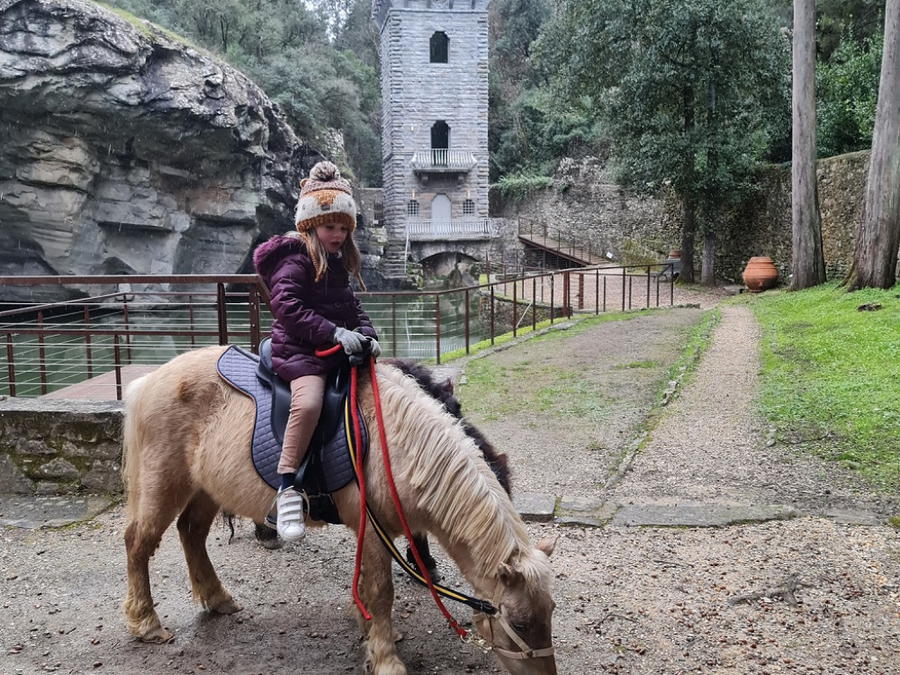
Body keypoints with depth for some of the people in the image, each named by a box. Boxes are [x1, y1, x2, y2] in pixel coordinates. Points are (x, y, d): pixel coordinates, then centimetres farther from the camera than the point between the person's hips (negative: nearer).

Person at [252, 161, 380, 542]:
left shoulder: (338, 264, 19)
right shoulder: (294, 260, -7)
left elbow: (352, 308, 20)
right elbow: (287, 306, -19)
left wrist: (366, 335, -2)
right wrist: (335, 333, -25)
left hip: (337, 350, 9)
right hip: (298, 349, -9)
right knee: (308, 401, -35)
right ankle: (287, 488, -30)